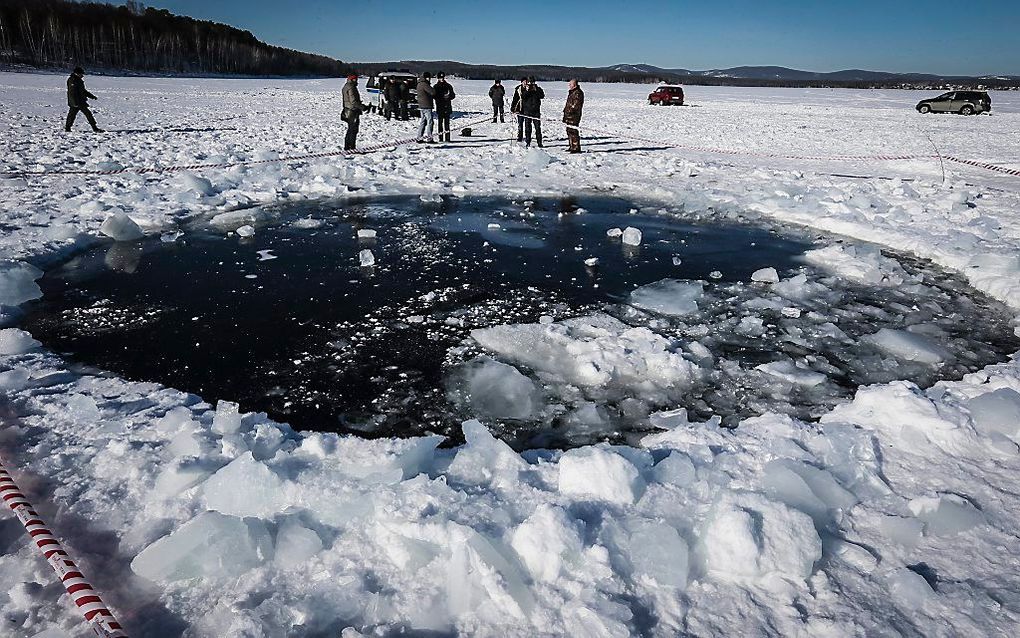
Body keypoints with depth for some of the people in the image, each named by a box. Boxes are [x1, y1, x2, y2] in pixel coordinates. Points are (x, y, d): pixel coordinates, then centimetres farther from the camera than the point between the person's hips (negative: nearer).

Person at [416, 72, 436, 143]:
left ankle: (419, 138, 15)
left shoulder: (419, 84, 16)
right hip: (426, 106, -10)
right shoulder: (424, 84, -15)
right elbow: (433, 92, -20)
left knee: (423, 122, 14)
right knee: (430, 122, -7)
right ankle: (429, 138, -8)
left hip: (421, 106, 10)